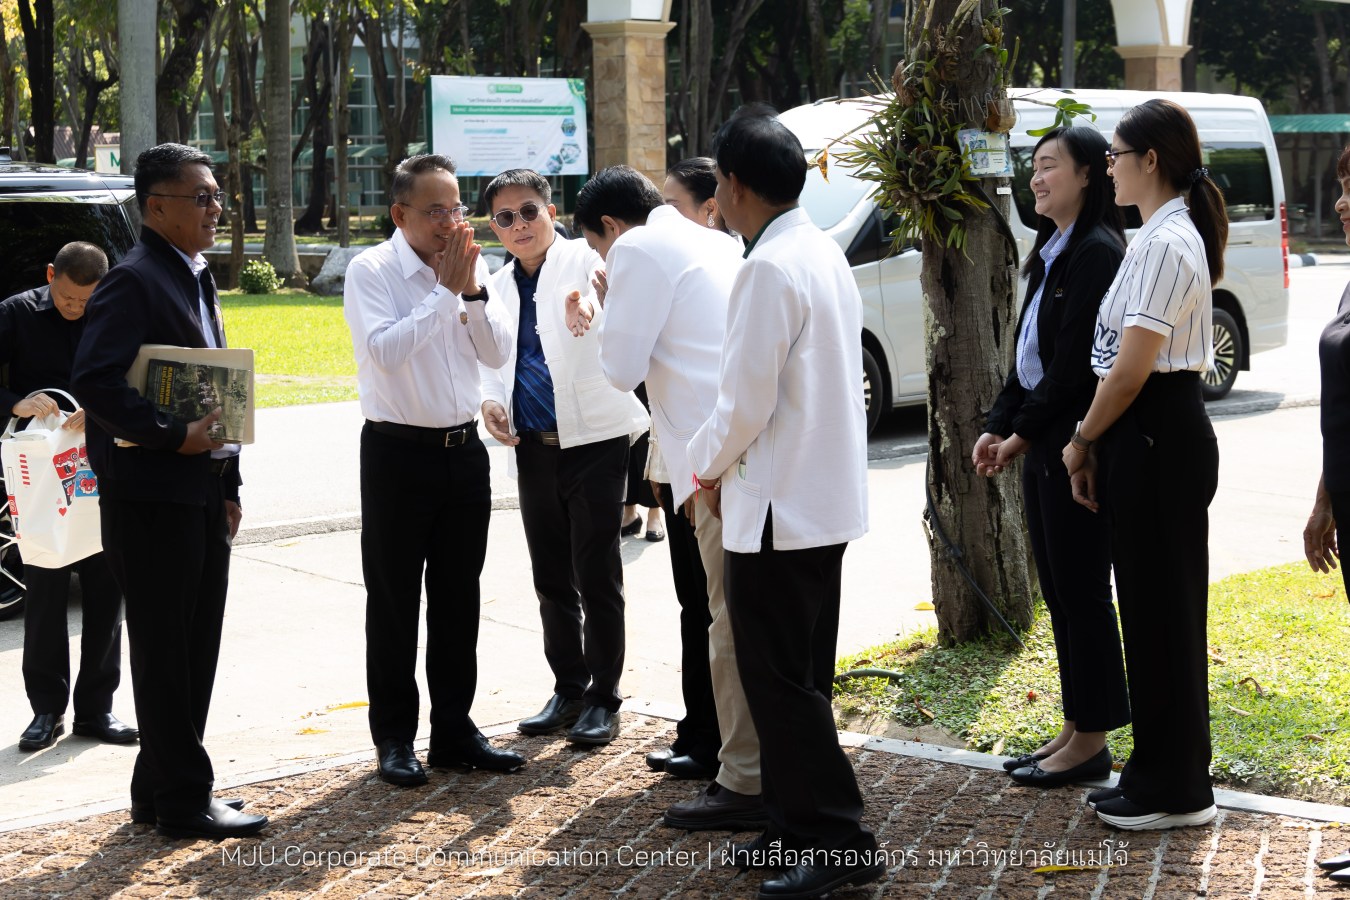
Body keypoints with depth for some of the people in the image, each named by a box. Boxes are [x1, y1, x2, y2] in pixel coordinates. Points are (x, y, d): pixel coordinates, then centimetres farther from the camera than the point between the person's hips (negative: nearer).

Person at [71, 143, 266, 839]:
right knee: (164, 651, 0)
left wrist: (228, 484, 16)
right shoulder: (133, 281, -13)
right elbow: (96, 385, -23)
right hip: (152, 497, -9)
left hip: (202, 490, 9)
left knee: (196, 649, 14)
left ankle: (161, 792, 24)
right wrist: (174, 437, -21)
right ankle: (183, 802, 8)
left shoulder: (195, 279, 16)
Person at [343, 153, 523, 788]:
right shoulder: (371, 271, -9)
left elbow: (496, 353, 1)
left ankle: (454, 732, 22)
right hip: (398, 451, -5)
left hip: (463, 448, 5)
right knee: (394, 603, 4)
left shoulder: (469, 264, 6)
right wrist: (445, 292, -19)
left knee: (459, 601, 12)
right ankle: (394, 740, 13)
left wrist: (473, 290, -12)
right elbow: (384, 349, -24)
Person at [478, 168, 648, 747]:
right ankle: (568, 689, 25)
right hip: (534, 449, 6)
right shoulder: (496, 288, 13)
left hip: (594, 439, -6)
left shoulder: (586, 260, -5)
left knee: (597, 576, -1)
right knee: (552, 579, 12)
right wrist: (490, 400, -2)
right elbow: (487, 361, 21)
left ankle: (604, 698, 9)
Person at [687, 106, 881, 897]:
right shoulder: (825, 254, 10)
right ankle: (798, 823, 24)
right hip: (826, 500, 10)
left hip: (779, 506, -10)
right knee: (798, 678, 16)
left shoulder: (771, 268, -19)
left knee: (780, 683, -2)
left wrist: (709, 466, -2)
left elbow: (747, 401, -20)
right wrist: (730, 466, 15)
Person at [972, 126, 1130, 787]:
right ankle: (1075, 730, 21)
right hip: (1041, 447, 10)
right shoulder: (1051, 253, 15)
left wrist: (1023, 434, -12)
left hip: (1075, 446, -9)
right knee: (1059, 590, 13)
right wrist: (999, 428, 7)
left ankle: (1091, 741, 7)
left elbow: (1074, 364, -18)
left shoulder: (1098, 253, -15)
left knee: (1080, 591, -2)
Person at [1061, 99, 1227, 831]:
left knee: (1160, 606, -1)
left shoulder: (1166, 246, -17)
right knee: (1156, 605, 15)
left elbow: (1130, 371, -20)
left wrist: (1083, 439, -6)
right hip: (1156, 433, 10)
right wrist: (1098, 444, 10)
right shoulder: (1160, 236, 14)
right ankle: (1162, 771, 24)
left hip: (1156, 437, -10)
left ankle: (1175, 790, 9)